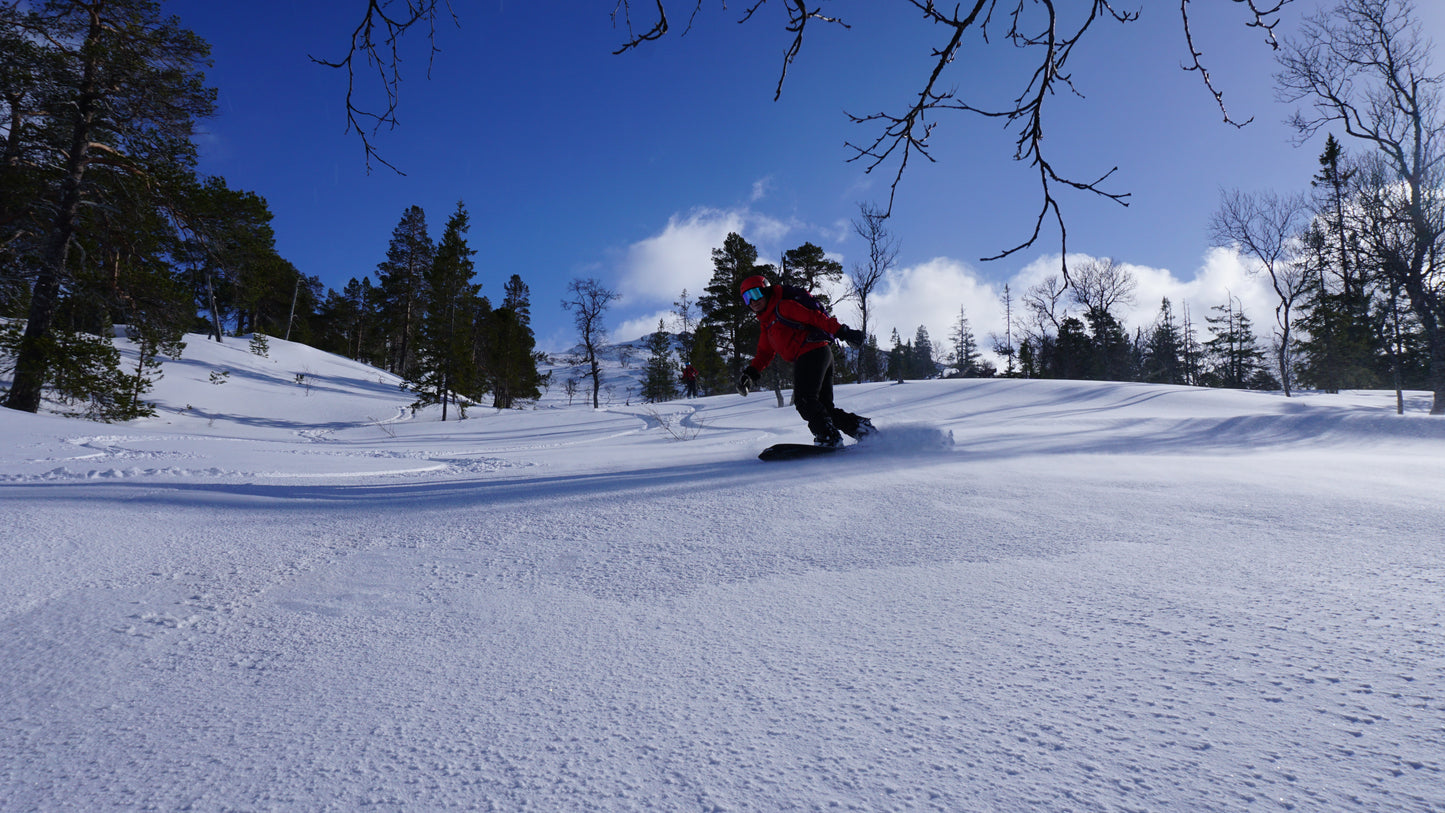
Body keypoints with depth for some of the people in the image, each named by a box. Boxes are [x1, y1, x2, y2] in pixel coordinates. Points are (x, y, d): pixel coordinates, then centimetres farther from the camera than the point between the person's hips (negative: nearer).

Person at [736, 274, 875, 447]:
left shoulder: (783, 306, -1)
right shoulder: (767, 324, 26)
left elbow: (815, 317, -8)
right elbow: (764, 353, 22)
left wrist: (842, 332, -15)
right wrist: (751, 373, 5)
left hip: (812, 352, -9)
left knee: (804, 400, -16)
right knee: (824, 407, 9)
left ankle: (829, 437, -19)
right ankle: (863, 428, 9)